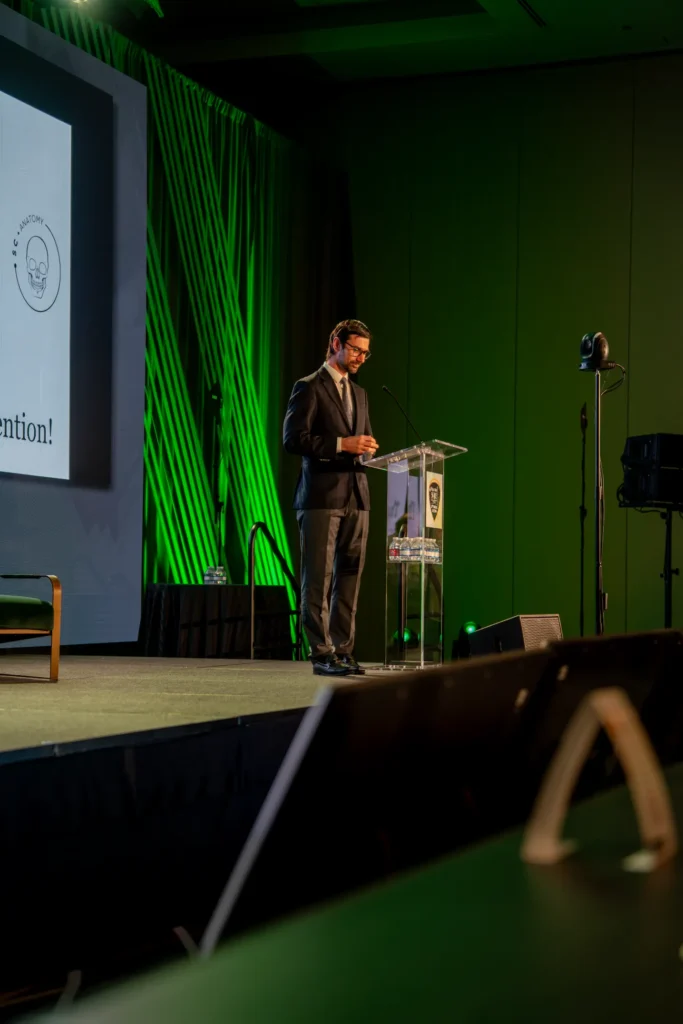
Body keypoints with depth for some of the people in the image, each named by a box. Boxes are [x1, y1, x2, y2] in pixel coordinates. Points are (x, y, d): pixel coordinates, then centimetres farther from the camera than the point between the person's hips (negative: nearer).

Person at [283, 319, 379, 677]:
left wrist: (367, 450, 1)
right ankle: (322, 654, -2)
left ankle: (342, 650, 9)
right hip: (322, 496, -7)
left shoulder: (359, 394, 20)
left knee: (349, 579, 5)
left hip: (356, 497, 7)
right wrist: (341, 444, -19)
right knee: (319, 579, -4)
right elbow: (293, 439, -12)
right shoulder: (309, 388, -3)